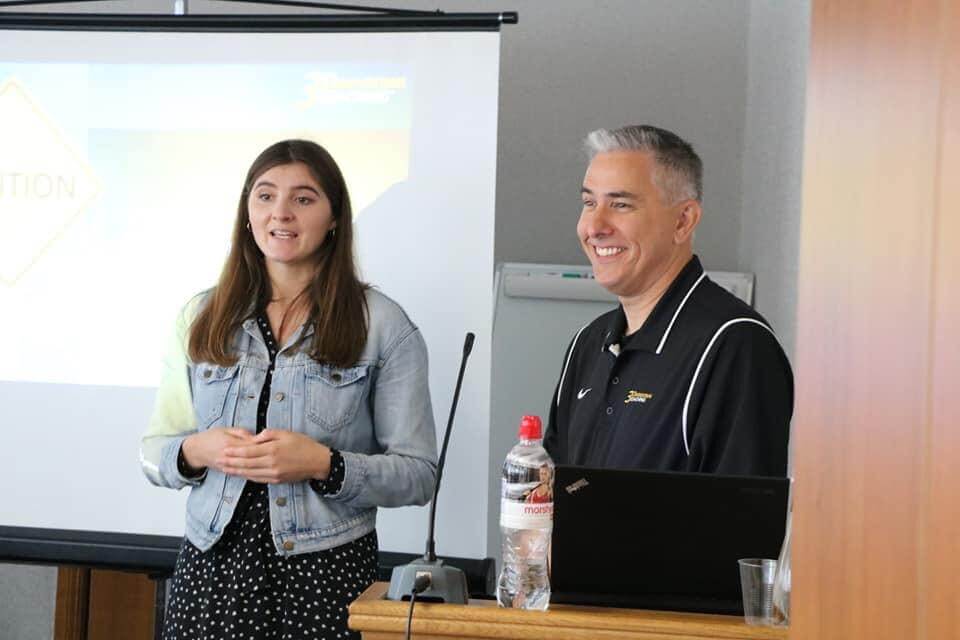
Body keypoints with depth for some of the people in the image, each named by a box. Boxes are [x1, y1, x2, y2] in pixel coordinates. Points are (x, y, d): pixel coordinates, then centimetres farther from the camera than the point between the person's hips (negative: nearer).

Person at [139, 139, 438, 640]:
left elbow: (417, 474, -4)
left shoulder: (383, 326, -2)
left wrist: (323, 465, -18)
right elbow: (154, 452, 10)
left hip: (326, 570, -2)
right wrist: (197, 452, -11)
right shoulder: (202, 317, 8)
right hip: (212, 565, 3)